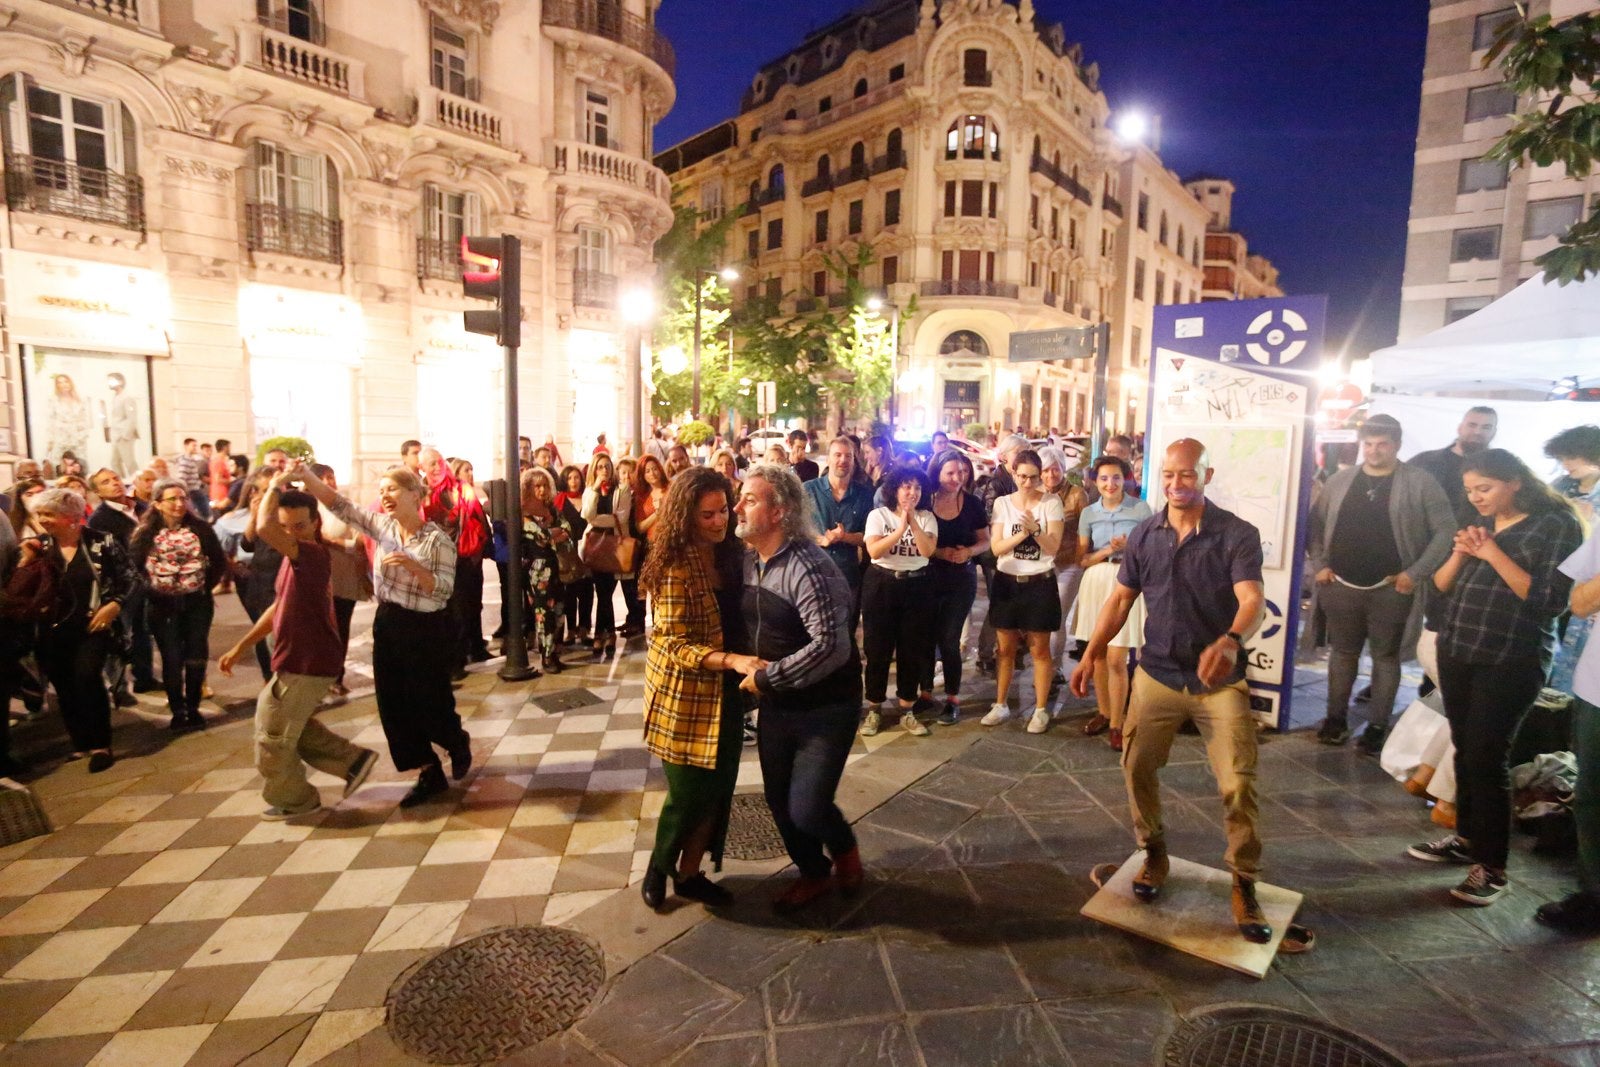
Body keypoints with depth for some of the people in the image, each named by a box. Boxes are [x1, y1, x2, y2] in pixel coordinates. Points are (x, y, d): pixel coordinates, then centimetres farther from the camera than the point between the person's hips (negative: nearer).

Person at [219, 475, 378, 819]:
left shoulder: (313, 554, -23)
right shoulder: (298, 558, 8)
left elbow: (263, 528, -40)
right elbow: (280, 607, 18)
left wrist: (275, 486, -24)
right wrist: (240, 647, 19)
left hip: (307, 664, -10)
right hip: (300, 661, 10)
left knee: (273, 738, 7)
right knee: (286, 726, 25)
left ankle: (293, 799, 28)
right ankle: (352, 760, 23)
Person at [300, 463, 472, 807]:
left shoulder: (437, 540, -14)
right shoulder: (382, 526, 3)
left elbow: (444, 590, -19)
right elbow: (340, 506, -5)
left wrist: (412, 565, -31)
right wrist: (307, 477, -18)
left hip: (425, 630, -6)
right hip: (386, 625, 6)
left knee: (430, 703, 4)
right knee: (393, 704, 8)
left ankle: (458, 743, 37)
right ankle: (430, 774, 21)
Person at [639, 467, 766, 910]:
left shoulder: (729, 554, 1)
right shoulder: (676, 568, -20)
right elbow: (675, 644, -22)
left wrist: (742, 663, -1)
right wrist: (733, 661, -33)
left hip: (724, 694, 6)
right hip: (685, 697, -6)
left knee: (718, 789, 12)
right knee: (689, 794, 6)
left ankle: (689, 873, 32)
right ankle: (658, 866, 34)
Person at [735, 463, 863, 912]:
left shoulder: (809, 568, -25)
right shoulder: (747, 560, 0)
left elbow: (832, 647, -32)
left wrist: (766, 677, -24)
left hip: (826, 707, -7)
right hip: (775, 704, 7)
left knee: (806, 810, -6)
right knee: (779, 801, 15)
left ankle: (844, 848, 29)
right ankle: (814, 873, 41)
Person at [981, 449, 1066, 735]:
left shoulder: (1052, 503, -5)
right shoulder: (1002, 503, 0)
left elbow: (1053, 547, -10)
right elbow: (996, 548, -5)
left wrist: (1034, 529, -27)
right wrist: (1021, 534, -20)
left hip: (1040, 583, -2)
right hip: (1007, 582, 2)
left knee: (1039, 649, 5)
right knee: (1006, 648, 11)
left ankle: (1041, 710, 17)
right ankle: (1000, 705, 23)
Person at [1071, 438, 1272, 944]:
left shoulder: (1237, 534, -11)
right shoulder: (1143, 535, 1)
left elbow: (1252, 600, -25)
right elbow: (1120, 599, 6)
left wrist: (1232, 641, -46)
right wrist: (1092, 653, -3)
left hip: (1220, 680, -3)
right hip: (1157, 674, 3)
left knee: (1238, 783, -4)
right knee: (1137, 767, 6)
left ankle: (1244, 886, 15)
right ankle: (1154, 855, 29)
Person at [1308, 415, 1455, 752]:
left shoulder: (1420, 483, -4)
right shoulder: (1341, 480, 6)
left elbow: (1446, 531, -6)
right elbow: (1316, 523, 12)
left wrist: (1416, 573, -11)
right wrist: (1319, 564, 3)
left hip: (1391, 589, -3)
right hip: (1341, 586, 3)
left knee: (1385, 656, 8)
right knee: (1343, 652, 12)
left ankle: (1377, 725, 18)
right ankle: (1336, 716, 24)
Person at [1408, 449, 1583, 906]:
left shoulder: (1557, 525, -6)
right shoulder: (1478, 524, 11)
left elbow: (1551, 599, -15)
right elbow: (1440, 586, 11)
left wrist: (1493, 554, -18)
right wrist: (1460, 553, -7)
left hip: (1510, 662, -6)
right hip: (1456, 652, 6)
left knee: (1486, 758, -7)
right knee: (1464, 750, 13)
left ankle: (1492, 868, 3)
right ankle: (1466, 838, 27)